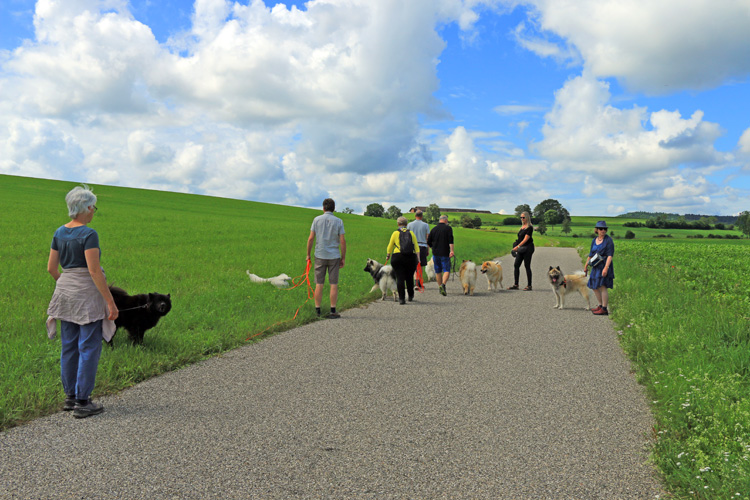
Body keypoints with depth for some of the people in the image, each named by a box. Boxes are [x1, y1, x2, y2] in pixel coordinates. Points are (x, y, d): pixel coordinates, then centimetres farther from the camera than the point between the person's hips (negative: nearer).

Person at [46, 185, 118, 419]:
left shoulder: (60, 233, 7)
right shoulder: (89, 235, -16)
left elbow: (51, 268, 10)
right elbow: (94, 270, -21)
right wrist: (111, 302, -18)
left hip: (65, 292, 8)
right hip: (87, 294, -8)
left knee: (69, 346, 14)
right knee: (89, 347, 0)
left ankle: (70, 397, 24)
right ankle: (82, 402, 4)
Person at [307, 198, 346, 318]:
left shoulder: (317, 220, 0)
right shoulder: (338, 221, -1)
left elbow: (311, 238, -2)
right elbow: (342, 241, -5)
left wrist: (308, 254, 8)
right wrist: (343, 258, 3)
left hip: (320, 255, 1)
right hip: (334, 256, -1)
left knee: (319, 284, 5)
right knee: (334, 284, 3)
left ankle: (317, 310, 8)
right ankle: (333, 311, 3)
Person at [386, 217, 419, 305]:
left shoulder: (395, 233, 5)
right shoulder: (411, 233, 10)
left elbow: (390, 247, 10)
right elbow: (416, 246, 4)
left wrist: (388, 256, 26)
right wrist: (418, 258, 8)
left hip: (398, 257, -2)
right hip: (411, 257, 2)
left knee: (400, 278, 0)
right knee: (410, 277, 16)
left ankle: (401, 298, -4)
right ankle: (410, 296, 28)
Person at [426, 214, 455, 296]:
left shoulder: (434, 229, 9)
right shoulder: (448, 228, -2)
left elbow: (428, 243, 12)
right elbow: (451, 241, -14)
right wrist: (452, 250, -18)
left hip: (435, 253, 4)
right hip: (445, 253, -4)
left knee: (438, 271, 13)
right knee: (446, 270, -2)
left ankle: (440, 288, 18)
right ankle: (443, 284, -24)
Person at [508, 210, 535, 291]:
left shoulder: (529, 227, -12)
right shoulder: (522, 227, 14)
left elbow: (525, 239, -21)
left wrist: (518, 246, -29)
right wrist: (517, 247, 17)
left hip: (528, 248, -8)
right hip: (521, 249, 8)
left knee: (527, 266, -4)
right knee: (516, 265, 3)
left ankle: (529, 286, 5)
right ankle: (515, 285, 7)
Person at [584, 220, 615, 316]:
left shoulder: (608, 240, -8)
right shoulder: (594, 240, 11)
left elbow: (610, 255, -15)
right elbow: (591, 254, 20)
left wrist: (606, 267, -25)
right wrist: (586, 266, 22)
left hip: (605, 266, -8)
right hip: (596, 267, 8)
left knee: (602, 286, -14)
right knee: (595, 287, 12)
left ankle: (604, 310, -11)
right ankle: (601, 306, 25)